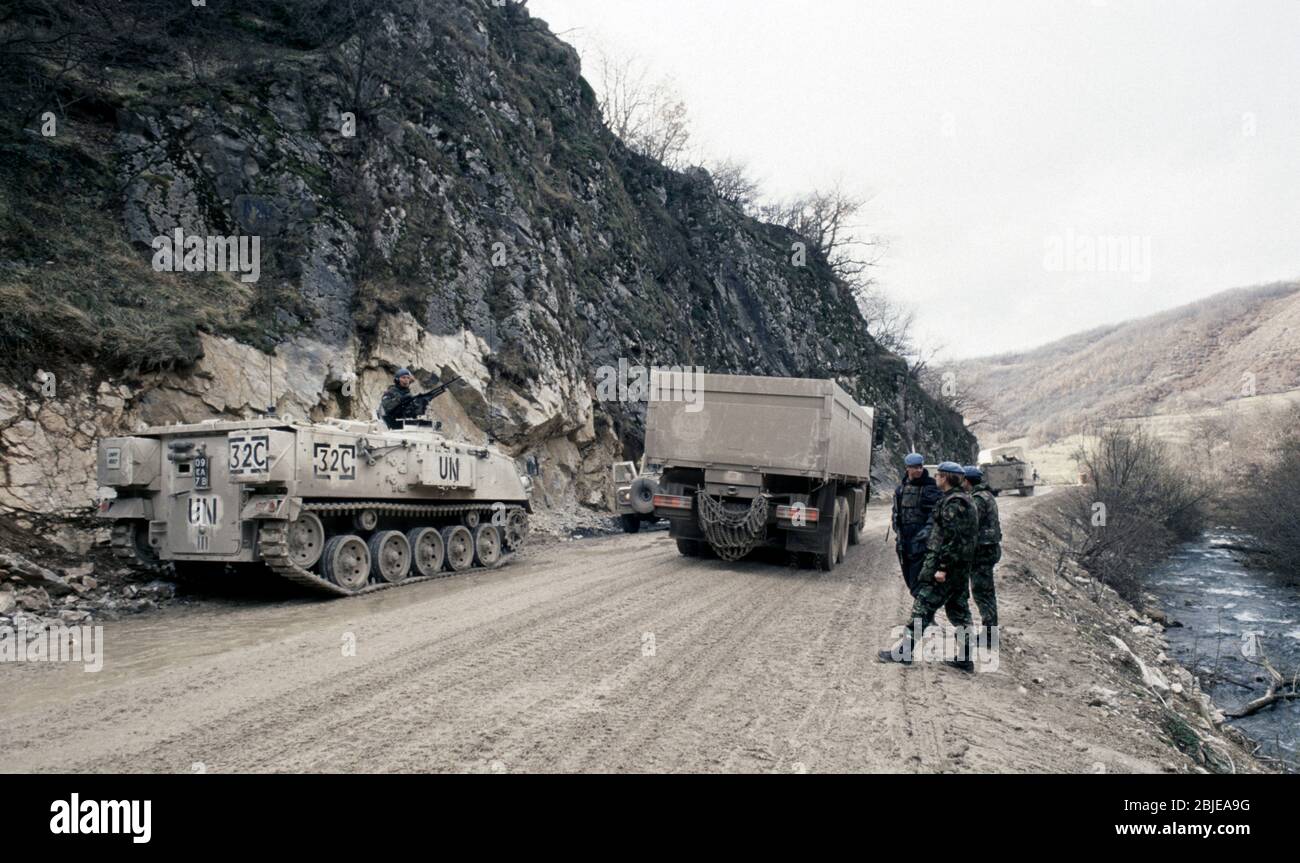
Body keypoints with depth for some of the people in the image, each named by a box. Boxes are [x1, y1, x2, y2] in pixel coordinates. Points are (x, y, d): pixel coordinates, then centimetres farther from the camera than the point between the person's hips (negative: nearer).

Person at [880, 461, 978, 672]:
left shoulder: (952, 502, -16)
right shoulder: (966, 500, 16)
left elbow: (952, 538, -23)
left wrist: (942, 567, -22)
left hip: (942, 562, -10)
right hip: (961, 567, 10)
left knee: (923, 607, -5)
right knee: (959, 609, 11)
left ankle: (903, 652, -1)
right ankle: (965, 658, 13)